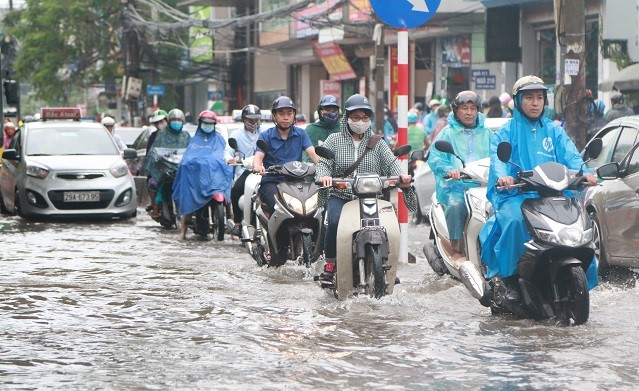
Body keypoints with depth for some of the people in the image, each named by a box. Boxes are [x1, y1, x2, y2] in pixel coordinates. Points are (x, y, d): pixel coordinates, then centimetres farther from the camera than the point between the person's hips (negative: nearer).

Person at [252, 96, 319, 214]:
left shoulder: (301, 134, 13)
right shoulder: (266, 136, 8)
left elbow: (312, 153, -1)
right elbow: (258, 155, -7)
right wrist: (257, 166, -33)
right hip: (271, 181, -2)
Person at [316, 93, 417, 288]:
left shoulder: (377, 143, 16)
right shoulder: (334, 140, 13)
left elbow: (391, 163, 2)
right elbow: (323, 162, 2)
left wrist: (401, 176, -21)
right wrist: (324, 175, -23)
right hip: (340, 196, -1)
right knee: (335, 222, -32)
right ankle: (329, 264, -13)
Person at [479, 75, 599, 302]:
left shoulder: (554, 131, 21)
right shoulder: (505, 133, 13)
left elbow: (571, 155, 4)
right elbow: (498, 157, -6)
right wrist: (503, 176, -30)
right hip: (516, 195, -3)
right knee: (515, 220, -35)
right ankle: (509, 277, -23)